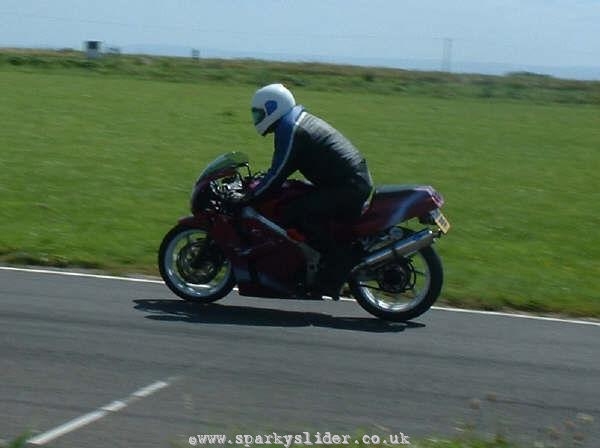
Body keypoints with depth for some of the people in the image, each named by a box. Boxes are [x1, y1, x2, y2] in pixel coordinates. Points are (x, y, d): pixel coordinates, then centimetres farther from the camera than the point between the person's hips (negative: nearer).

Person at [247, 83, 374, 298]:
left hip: (347, 188, -10)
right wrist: (259, 182, 28)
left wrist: (248, 197, -5)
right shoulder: (302, 119, 20)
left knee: (297, 215, -18)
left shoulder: (289, 131, -11)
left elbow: (278, 174, -13)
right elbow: (283, 167, 29)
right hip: (359, 180, 10)